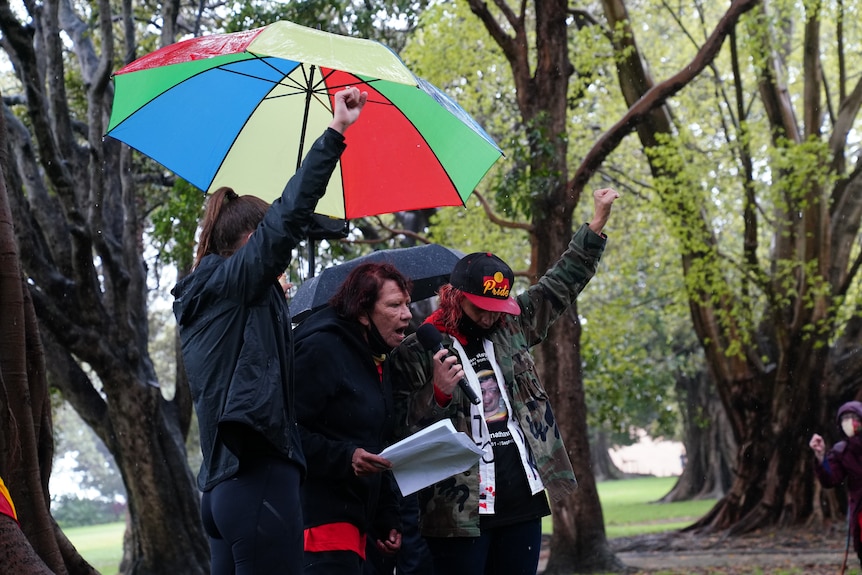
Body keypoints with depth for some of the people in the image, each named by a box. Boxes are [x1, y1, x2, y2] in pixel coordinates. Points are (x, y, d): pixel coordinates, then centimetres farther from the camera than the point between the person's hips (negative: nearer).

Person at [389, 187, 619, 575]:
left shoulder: (511, 328, 11)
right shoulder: (416, 351, -5)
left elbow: (560, 285, 21)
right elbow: (404, 428, -7)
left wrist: (597, 223, 18)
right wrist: (438, 393, -24)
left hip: (523, 500, 6)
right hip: (460, 510, -5)